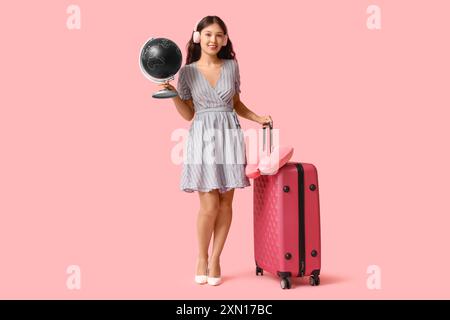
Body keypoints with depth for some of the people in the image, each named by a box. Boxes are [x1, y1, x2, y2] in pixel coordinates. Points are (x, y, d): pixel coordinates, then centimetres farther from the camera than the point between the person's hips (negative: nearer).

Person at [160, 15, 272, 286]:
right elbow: (188, 114, 4)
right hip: (203, 137, -2)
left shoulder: (232, 66, 6)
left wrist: (258, 118, 5)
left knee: (226, 203, 4)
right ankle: (202, 258, 19)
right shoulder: (187, 72, 1)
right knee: (210, 205, -5)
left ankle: (215, 259, 19)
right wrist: (172, 92, -9)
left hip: (230, 135, 2)